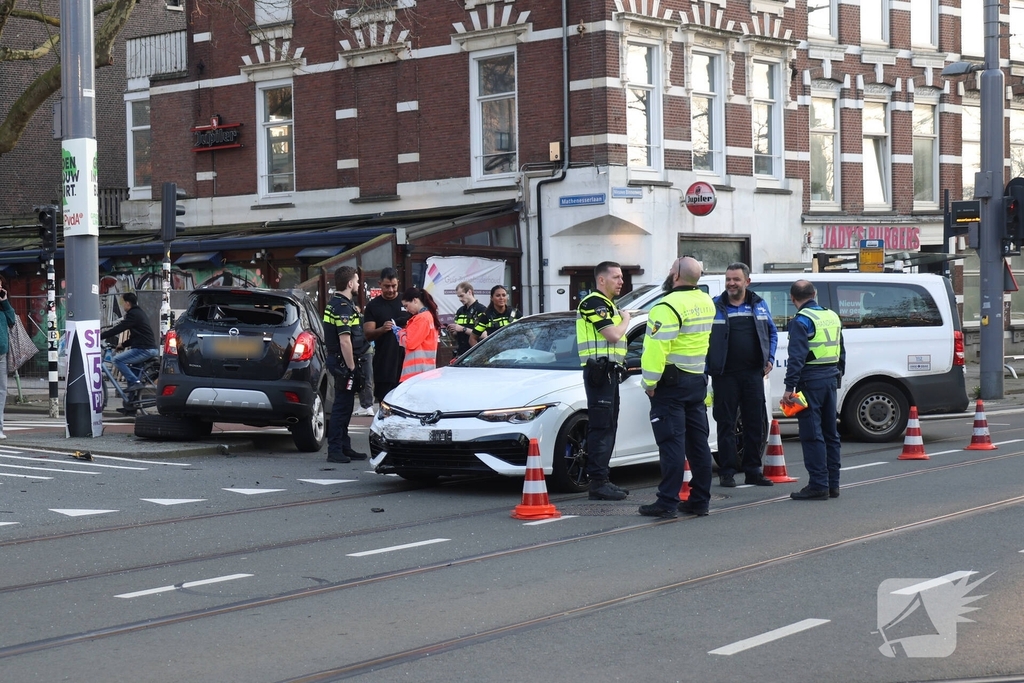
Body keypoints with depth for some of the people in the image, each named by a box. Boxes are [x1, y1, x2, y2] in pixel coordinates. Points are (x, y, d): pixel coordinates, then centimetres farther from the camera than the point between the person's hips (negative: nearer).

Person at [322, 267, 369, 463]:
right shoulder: (343, 306, -18)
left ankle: (344, 447, 21)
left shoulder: (335, 303, 14)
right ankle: (335, 450, -5)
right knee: (342, 406, -7)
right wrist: (351, 368, -21)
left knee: (344, 405, 15)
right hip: (343, 361, -11)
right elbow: (344, 340, -23)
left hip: (336, 360, 11)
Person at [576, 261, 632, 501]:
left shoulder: (608, 305, 22)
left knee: (607, 427, 11)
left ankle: (601, 480, 15)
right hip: (599, 371, -10)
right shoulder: (594, 302, -11)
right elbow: (613, 335, -19)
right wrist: (625, 319, -2)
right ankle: (598, 483, -13)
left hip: (609, 372, 10)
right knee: (600, 427, -12)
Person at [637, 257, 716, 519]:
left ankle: (667, 502, -7)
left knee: (672, 443, -8)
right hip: (697, 380, 8)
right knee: (698, 441, 10)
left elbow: (657, 348, -23)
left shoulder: (669, 307, -18)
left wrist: (650, 382, -16)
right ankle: (700, 500, 14)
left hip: (672, 382, -8)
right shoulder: (706, 303, 10)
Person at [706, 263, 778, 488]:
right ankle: (727, 472, 5)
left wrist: (770, 359, 8)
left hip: (753, 374, 3)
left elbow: (772, 332, 19)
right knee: (726, 424, 0)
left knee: (755, 423, 6)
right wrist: (709, 366, -7)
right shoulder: (715, 306, -1)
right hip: (725, 374, -3)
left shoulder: (759, 305, 10)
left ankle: (753, 470, 14)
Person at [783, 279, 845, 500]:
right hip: (831, 378, 8)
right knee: (830, 433, 14)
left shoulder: (801, 321, -11)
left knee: (812, 435, -5)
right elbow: (841, 352, 21)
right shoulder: (832, 316, 14)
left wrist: (790, 387, -20)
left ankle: (818, 486, -7)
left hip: (811, 381, -8)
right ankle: (832, 484, 19)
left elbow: (797, 357, -19)